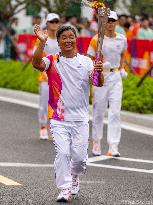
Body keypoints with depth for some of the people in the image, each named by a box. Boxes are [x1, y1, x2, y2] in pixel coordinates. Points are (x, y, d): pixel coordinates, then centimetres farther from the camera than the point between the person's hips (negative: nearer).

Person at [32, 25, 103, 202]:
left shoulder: (86, 61, 3)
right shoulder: (52, 61, -2)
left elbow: (99, 83, -5)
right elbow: (37, 64, -23)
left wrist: (99, 72, -28)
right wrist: (42, 42, -36)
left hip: (80, 119, 2)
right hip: (59, 118, -1)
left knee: (79, 156, 3)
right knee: (62, 153, -12)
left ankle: (74, 177, 34)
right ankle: (65, 190, -3)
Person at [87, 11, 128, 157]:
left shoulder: (122, 39, 5)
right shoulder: (96, 39, -6)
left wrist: (122, 68, 12)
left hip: (116, 77, 2)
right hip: (100, 76, -2)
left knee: (115, 112, -7)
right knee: (98, 112, 6)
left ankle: (113, 147, -10)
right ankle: (96, 142, 25)